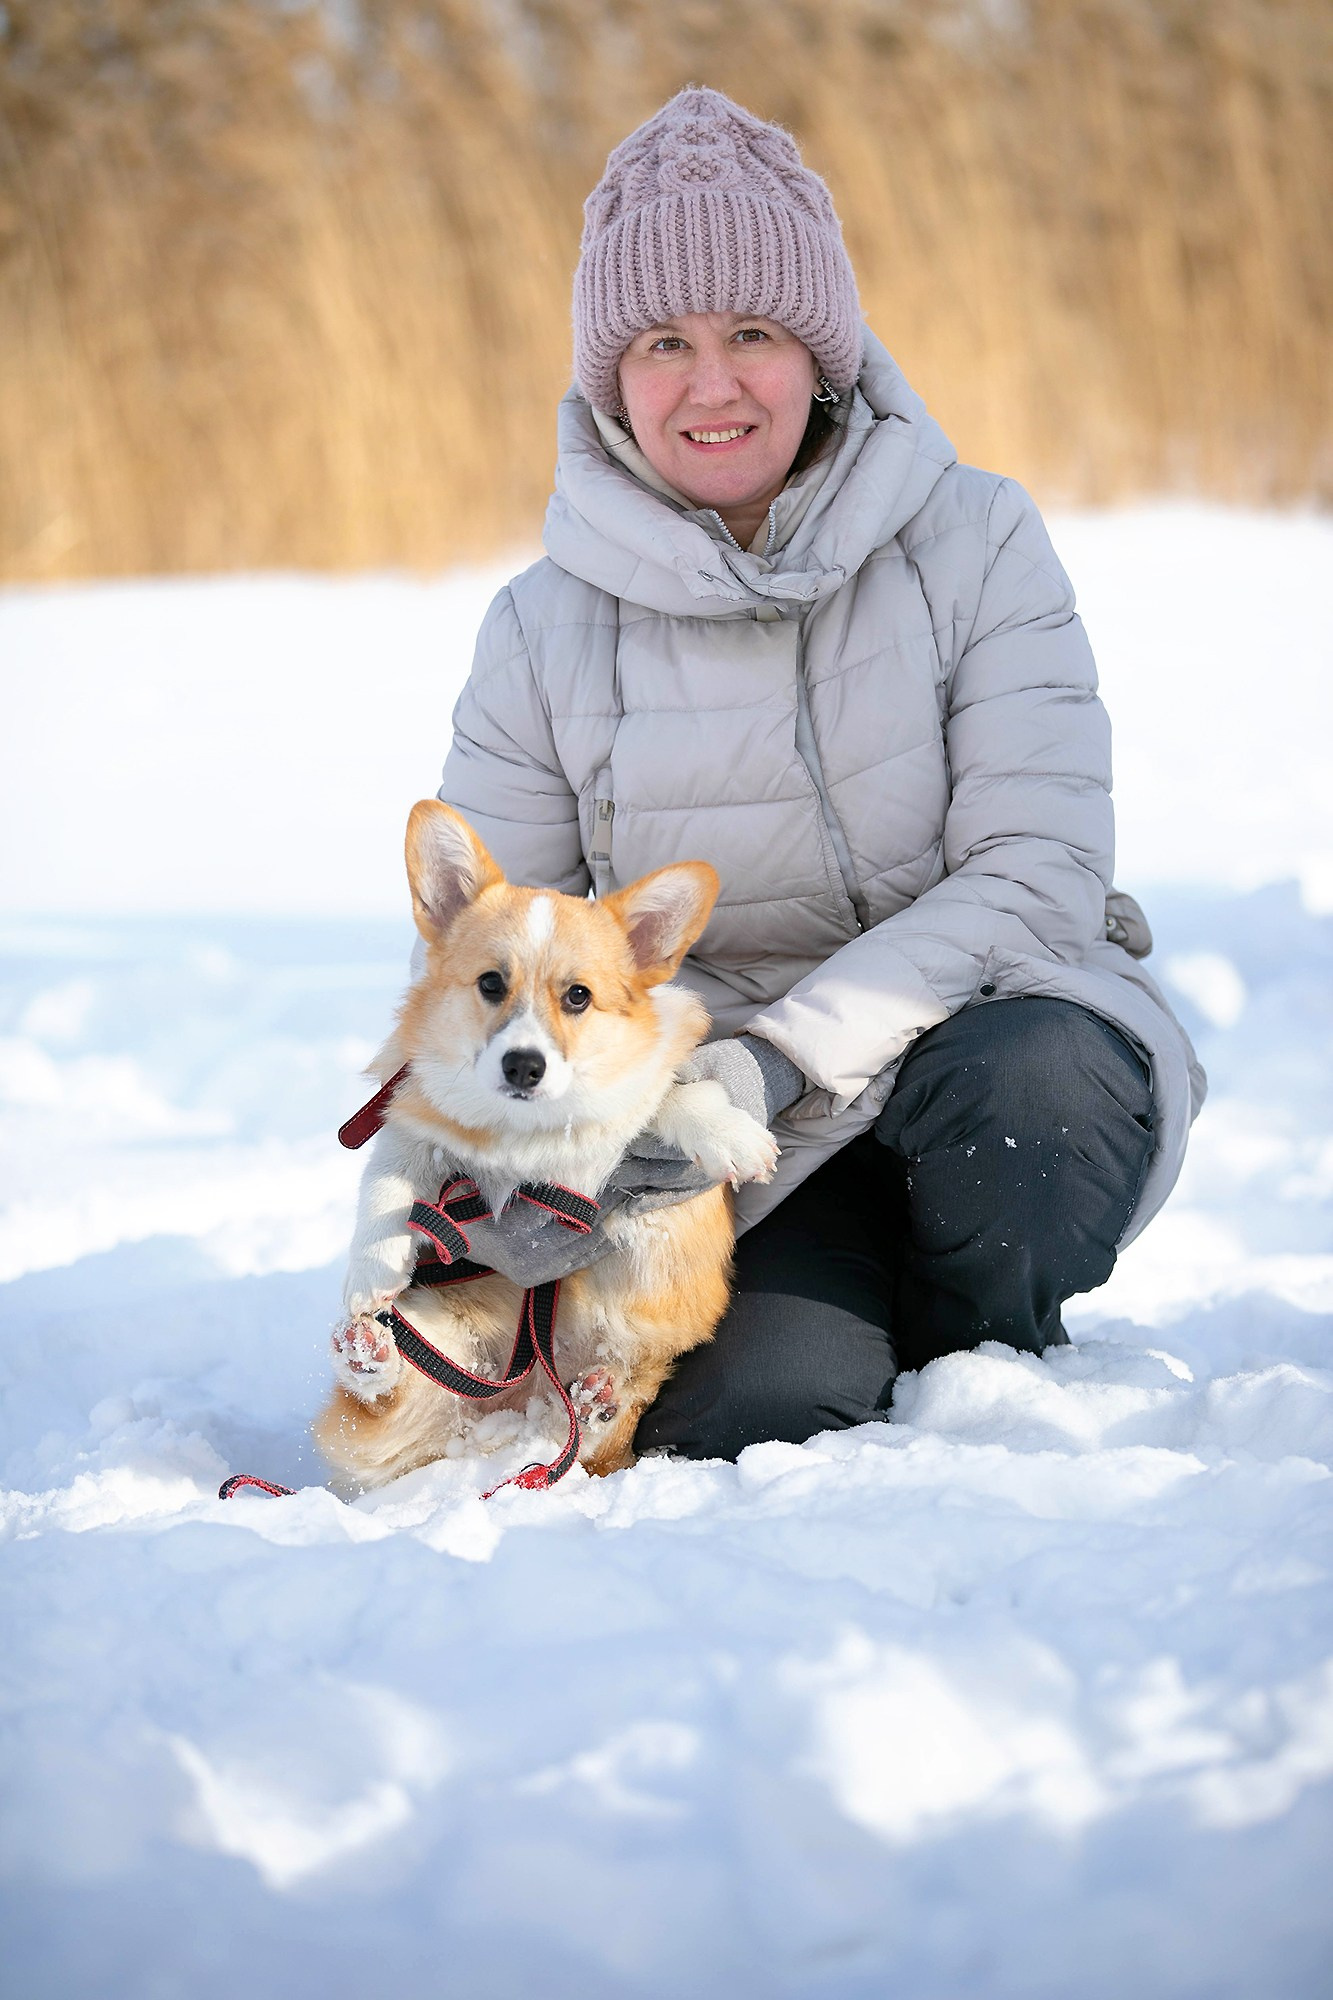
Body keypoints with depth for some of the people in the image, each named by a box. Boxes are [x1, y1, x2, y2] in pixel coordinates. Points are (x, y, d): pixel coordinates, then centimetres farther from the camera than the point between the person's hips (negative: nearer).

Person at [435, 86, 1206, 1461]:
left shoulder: (975, 546, -4)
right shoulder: (545, 629, 0)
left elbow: (1039, 874, -12)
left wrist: (788, 1053, -25)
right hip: (750, 1136, 1)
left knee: (1026, 1075, -36)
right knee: (751, 1414, -27)